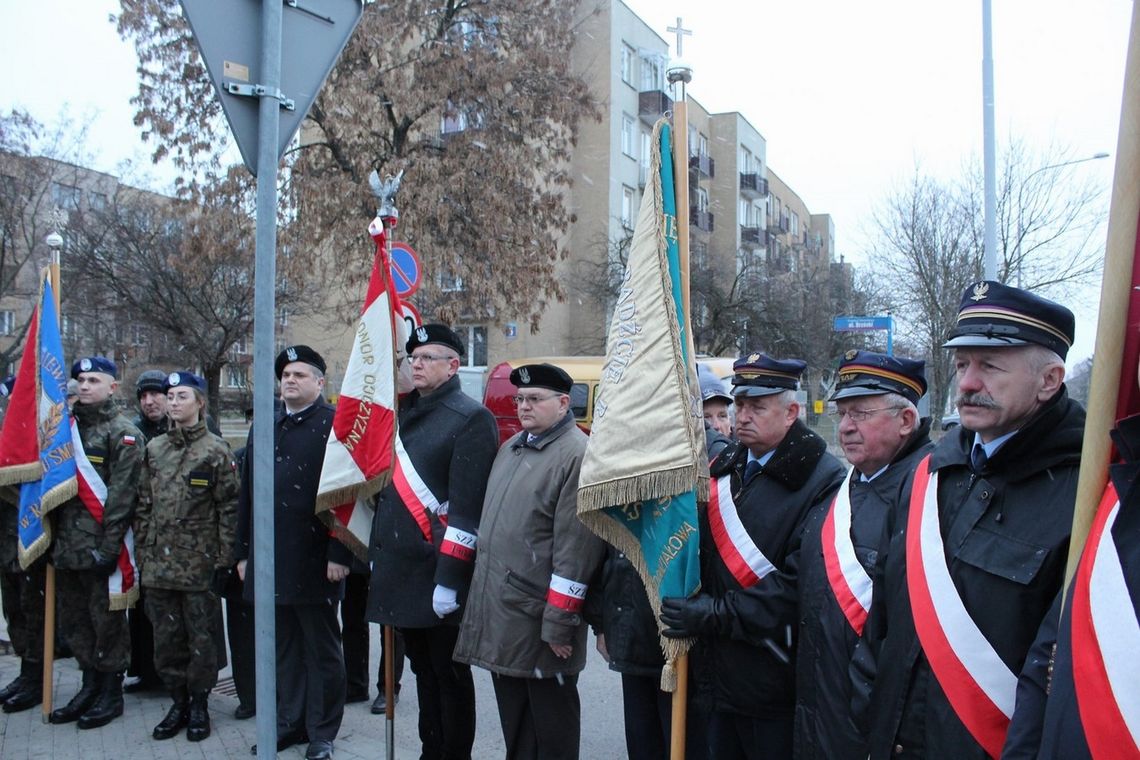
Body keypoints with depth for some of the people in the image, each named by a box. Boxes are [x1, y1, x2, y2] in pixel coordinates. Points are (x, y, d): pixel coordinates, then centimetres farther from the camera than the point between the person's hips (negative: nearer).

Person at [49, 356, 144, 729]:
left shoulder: (123, 433, -7)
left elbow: (121, 494, -13)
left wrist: (108, 547, -18)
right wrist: (54, 538, 11)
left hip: (100, 548, -7)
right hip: (67, 547, 7)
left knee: (106, 621, 2)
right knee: (74, 621, 14)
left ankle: (111, 694, 15)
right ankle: (90, 685, 28)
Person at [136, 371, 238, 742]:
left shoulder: (216, 450, -5)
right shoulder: (154, 448, 9)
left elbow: (229, 508, -6)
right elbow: (143, 505, 13)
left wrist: (223, 559, -9)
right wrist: (142, 553, 8)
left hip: (199, 564, -4)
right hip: (158, 564, 5)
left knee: (201, 637, 4)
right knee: (166, 637, 10)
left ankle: (199, 705, 19)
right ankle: (178, 702, 24)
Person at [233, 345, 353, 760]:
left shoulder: (334, 425, -6)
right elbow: (247, 492, 16)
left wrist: (339, 554, -16)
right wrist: (243, 551, 13)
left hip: (314, 561, -6)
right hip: (270, 560, 6)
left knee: (321, 648, 7)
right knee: (284, 647, 16)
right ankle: (290, 722, 29)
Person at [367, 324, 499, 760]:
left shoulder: (471, 418, -11)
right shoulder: (403, 413, 13)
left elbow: (467, 507, -17)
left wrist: (450, 578, -20)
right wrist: (379, 554, 17)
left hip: (438, 575, -7)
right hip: (401, 571, 7)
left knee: (449, 676, 6)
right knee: (423, 671, 18)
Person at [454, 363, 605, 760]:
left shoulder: (577, 455, -15)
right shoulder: (510, 449, 14)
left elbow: (575, 550, -19)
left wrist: (559, 623, -20)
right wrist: (482, 591, 18)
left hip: (539, 619, -8)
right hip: (499, 610, 8)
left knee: (550, 725, 7)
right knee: (513, 720, 19)